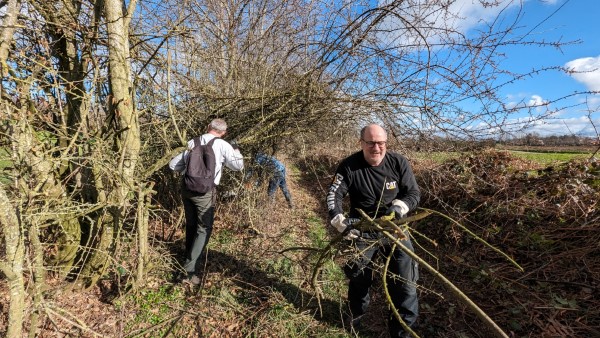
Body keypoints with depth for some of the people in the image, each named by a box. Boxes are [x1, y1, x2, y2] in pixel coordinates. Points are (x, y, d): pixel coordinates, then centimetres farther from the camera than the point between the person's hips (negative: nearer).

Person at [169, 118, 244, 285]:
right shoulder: (222, 145, -4)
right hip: (205, 191, -5)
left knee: (191, 225, 21)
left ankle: (189, 259, 36)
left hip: (187, 188, 5)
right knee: (204, 229, 5)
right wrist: (237, 152, 19)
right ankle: (189, 270, 1)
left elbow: (172, 165, 13)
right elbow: (238, 166, 1)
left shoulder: (192, 143, 10)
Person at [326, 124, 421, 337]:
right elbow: (333, 195, -15)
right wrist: (340, 221, -32)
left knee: (405, 282, 1)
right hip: (361, 232, 0)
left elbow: (414, 193, -5)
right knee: (358, 280, 18)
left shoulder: (399, 163, -10)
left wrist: (398, 206, -26)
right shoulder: (349, 166, -14)